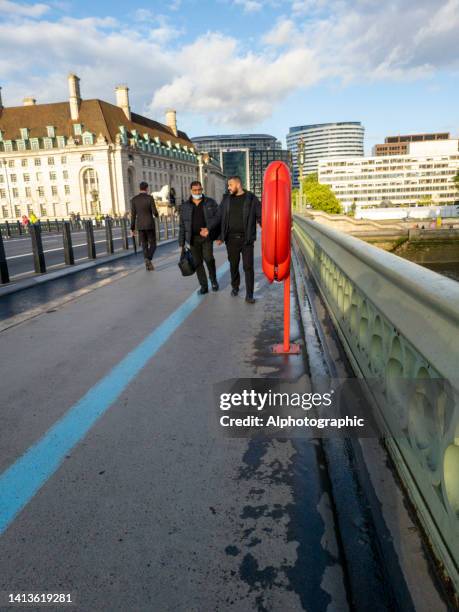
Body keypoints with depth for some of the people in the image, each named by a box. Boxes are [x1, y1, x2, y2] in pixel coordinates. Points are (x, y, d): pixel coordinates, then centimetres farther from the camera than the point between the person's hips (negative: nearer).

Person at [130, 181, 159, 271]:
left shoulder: (134, 199, 1)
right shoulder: (150, 198, -8)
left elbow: (133, 215, 0)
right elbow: (155, 212, -11)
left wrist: (132, 228, 4)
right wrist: (156, 214, 16)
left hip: (140, 226, 3)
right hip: (150, 225, -3)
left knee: (145, 246, 11)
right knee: (152, 245, 5)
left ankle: (148, 264, 9)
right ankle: (148, 259, -21)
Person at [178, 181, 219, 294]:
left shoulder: (211, 203, 2)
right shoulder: (185, 206, 7)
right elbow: (182, 226, 7)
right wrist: (181, 243, 3)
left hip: (207, 237, -2)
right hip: (193, 239, 2)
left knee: (208, 258, -17)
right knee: (197, 262, 3)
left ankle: (213, 279, 9)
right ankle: (204, 286, 14)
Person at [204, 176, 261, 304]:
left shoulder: (251, 198, -2)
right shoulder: (227, 198, 7)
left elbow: (260, 216, -3)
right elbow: (218, 216, 8)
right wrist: (209, 228, -3)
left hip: (246, 239, -3)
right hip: (231, 239, 3)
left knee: (248, 266, -3)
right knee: (233, 265, 13)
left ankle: (249, 295, 3)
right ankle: (235, 287, 34)